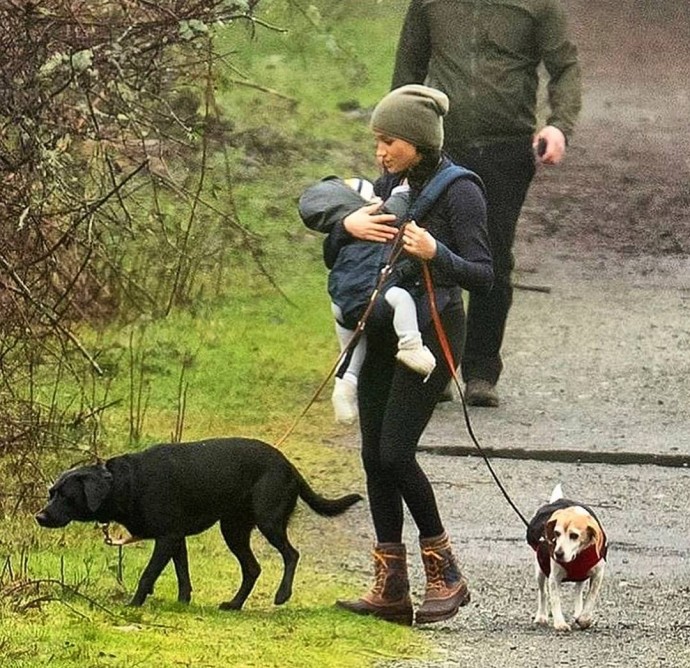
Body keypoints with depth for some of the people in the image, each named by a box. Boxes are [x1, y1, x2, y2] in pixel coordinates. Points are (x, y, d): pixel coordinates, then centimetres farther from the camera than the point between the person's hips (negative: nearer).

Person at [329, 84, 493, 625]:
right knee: (374, 455, 4)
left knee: (395, 452, -13)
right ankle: (391, 586, 9)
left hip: (430, 331, -7)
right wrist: (348, 226, -7)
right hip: (380, 332, 8)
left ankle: (445, 573, 1)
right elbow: (332, 257, 14)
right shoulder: (388, 185, 12)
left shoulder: (459, 191, -9)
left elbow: (483, 275, -12)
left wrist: (434, 252, -28)